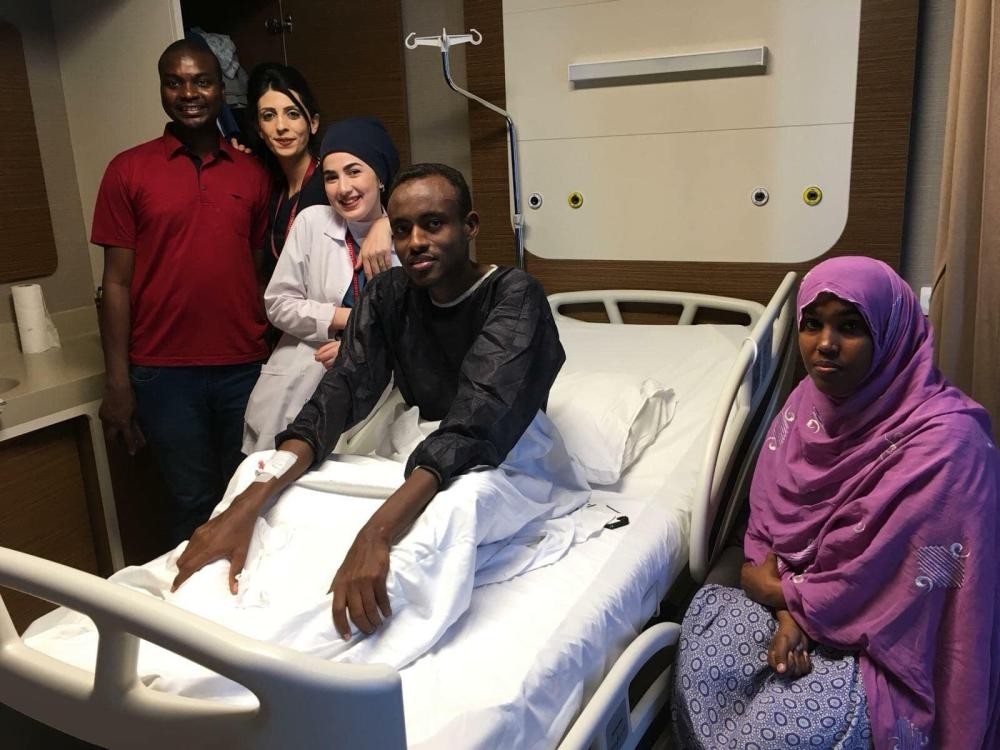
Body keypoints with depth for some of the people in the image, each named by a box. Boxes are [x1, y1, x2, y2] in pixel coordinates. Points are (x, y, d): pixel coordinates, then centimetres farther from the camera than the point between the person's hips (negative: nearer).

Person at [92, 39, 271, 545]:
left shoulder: (251, 173, 7)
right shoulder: (128, 170, 1)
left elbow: (260, 272, 10)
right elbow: (117, 282, 0)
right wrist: (117, 382, -4)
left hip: (245, 367, 2)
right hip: (164, 372, -2)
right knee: (193, 503, 8)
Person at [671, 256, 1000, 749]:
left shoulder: (942, 439, -25)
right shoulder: (809, 401, -4)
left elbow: (883, 579, -24)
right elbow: (771, 521, 0)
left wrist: (778, 591, -10)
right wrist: (788, 611, -15)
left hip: (895, 637, -6)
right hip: (806, 598, 6)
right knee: (704, 623, -15)